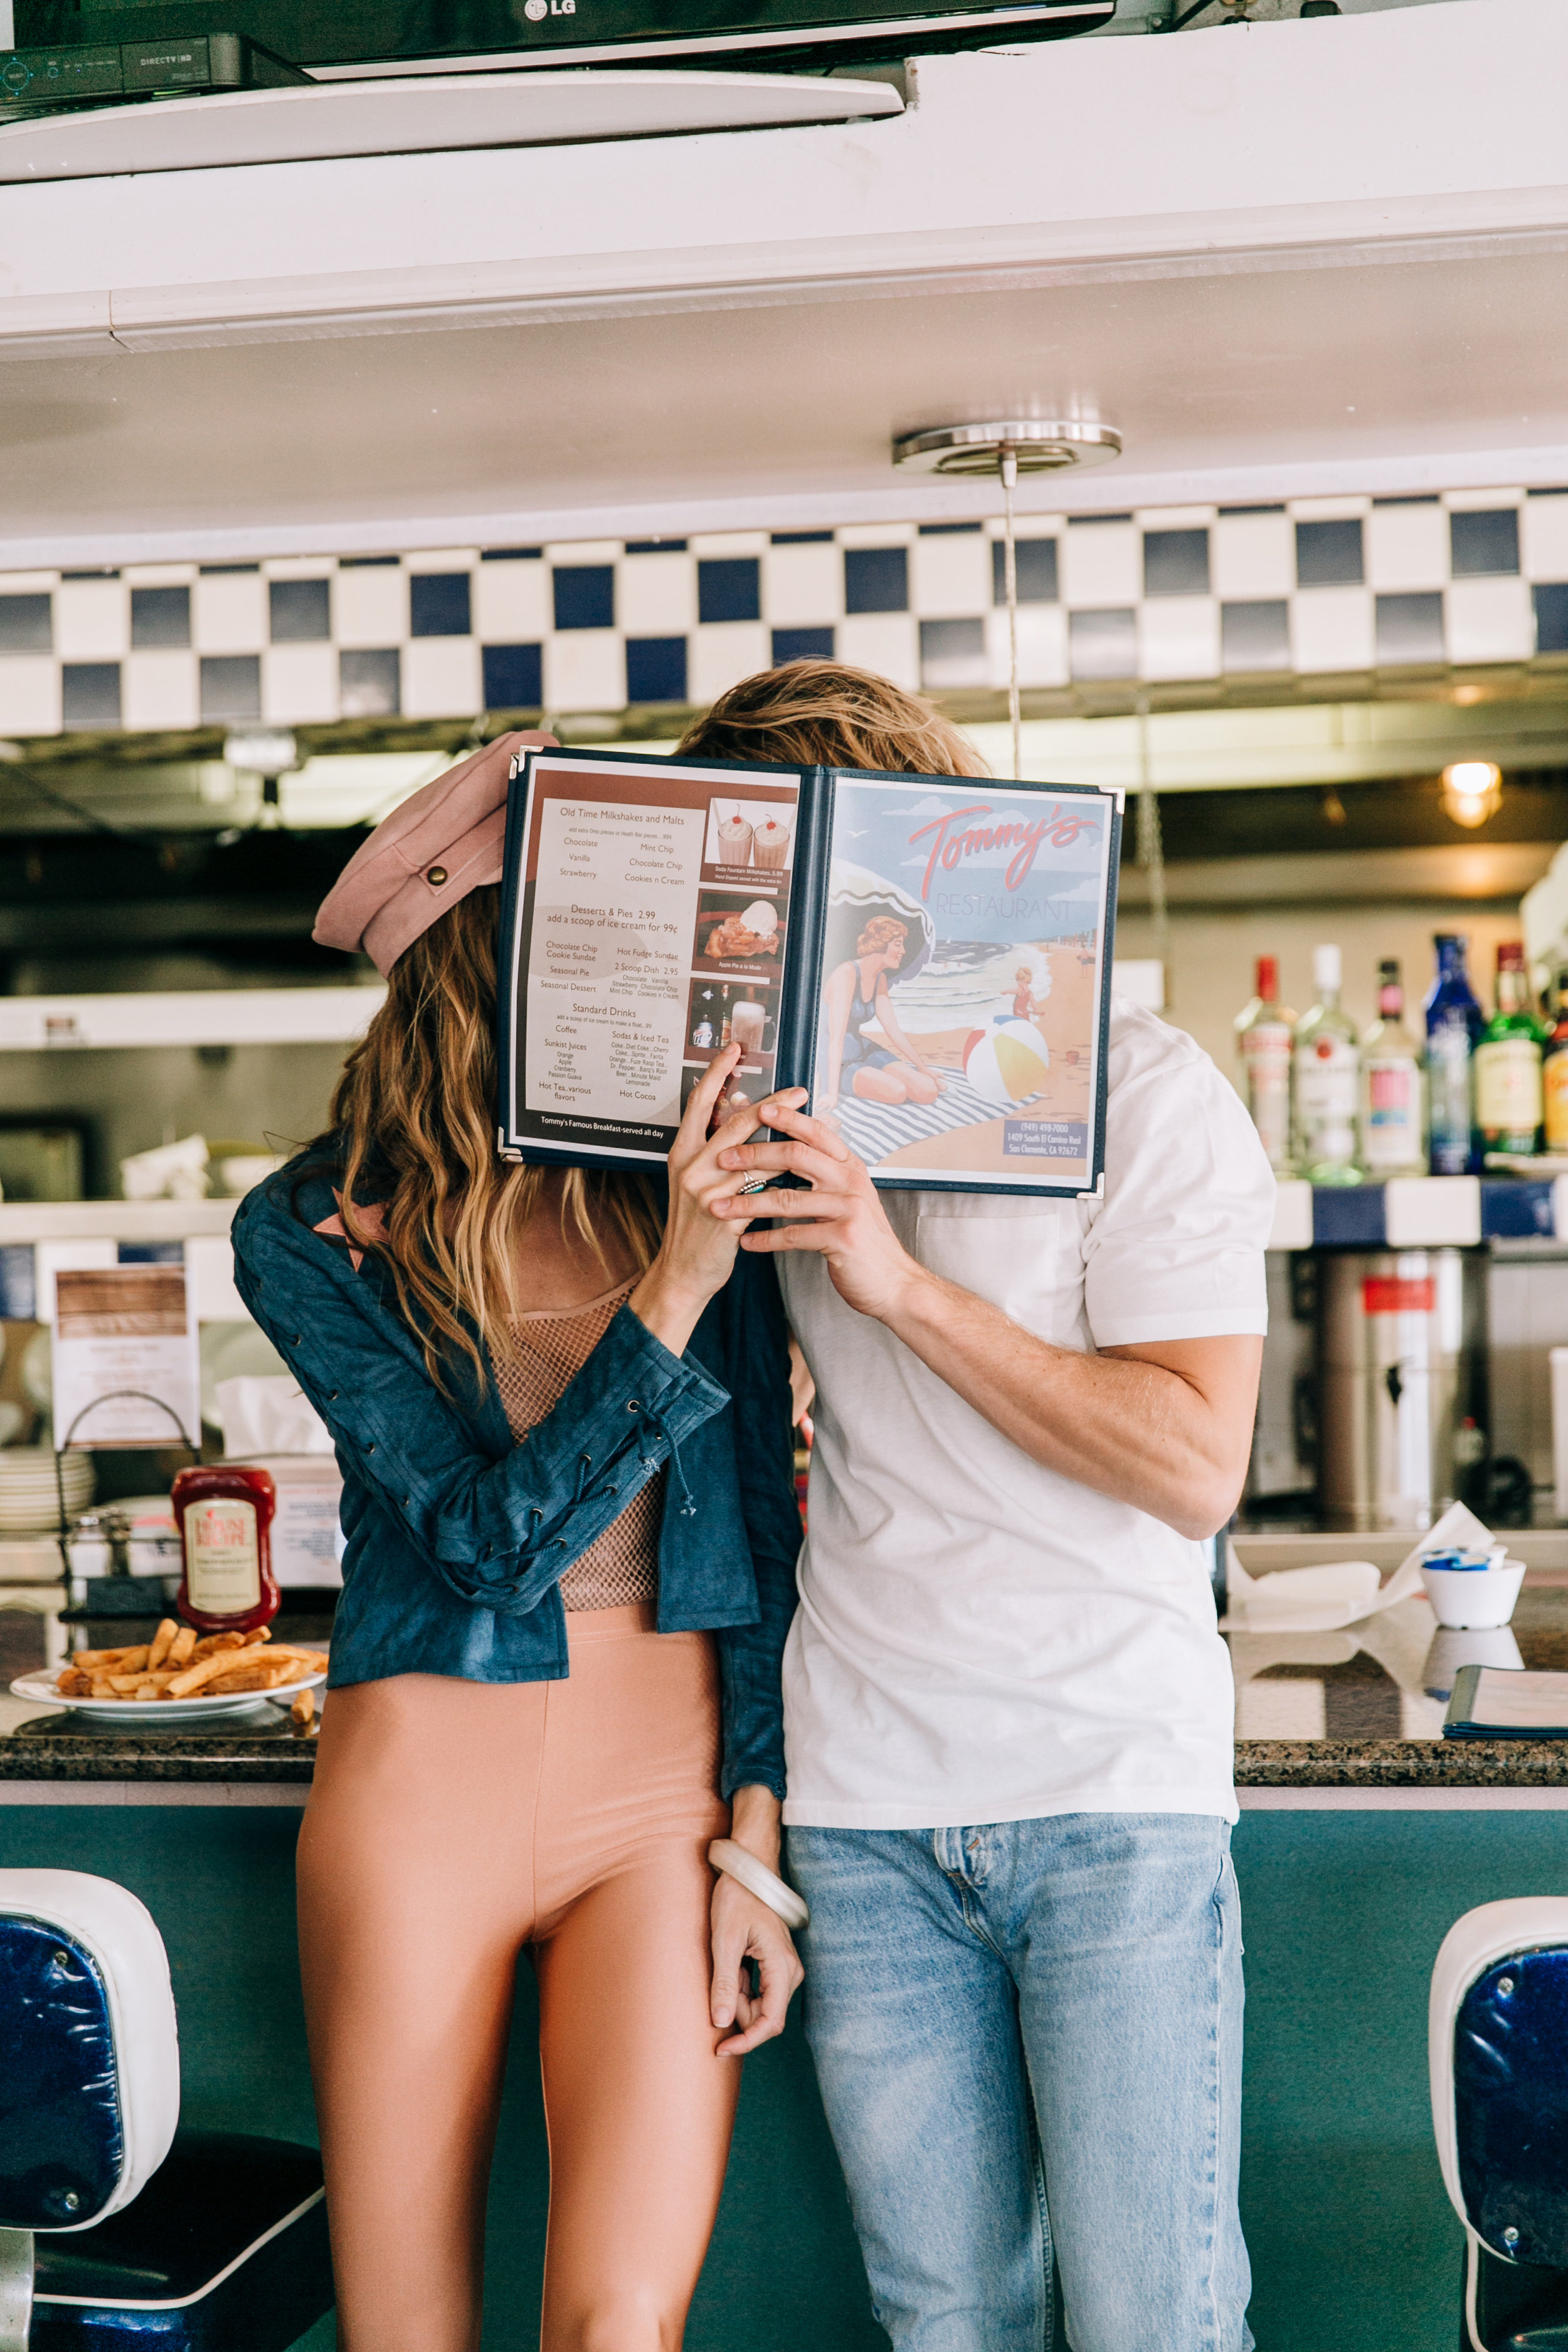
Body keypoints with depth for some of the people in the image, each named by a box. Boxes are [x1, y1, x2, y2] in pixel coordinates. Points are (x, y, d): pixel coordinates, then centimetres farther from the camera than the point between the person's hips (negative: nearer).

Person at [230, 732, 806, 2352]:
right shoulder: (314, 1233, -5)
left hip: (663, 1797, 1)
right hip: (425, 1795, -1)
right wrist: (677, 1288, -23)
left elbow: (761, 1542, 4)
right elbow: (496, 1536, -14)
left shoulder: (687, 1182, 0)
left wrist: (757, 1846, 0)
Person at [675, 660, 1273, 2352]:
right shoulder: (778, 1106, 10)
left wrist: (904, 1285, -17)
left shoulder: (1138, 1087, -4)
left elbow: (1195, 1468, -11)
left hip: (1113, 1787, -4)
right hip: (864, 1806, 4)